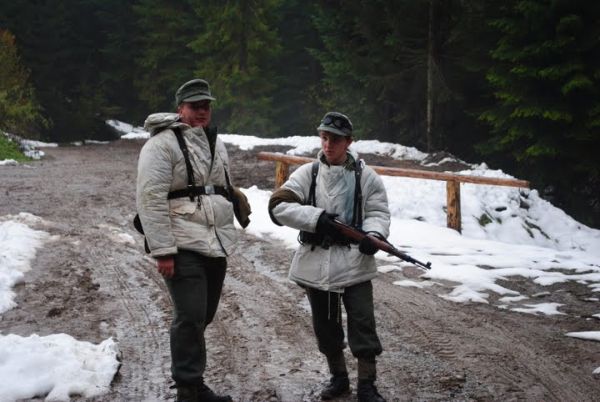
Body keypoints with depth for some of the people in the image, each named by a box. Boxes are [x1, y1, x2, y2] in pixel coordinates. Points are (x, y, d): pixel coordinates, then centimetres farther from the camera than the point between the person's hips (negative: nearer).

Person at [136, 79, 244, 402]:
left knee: (203, 317, 13)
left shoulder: (215, 143, 17)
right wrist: (163, 251, -20)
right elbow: (151, 199, -15)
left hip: (216, 245, 8)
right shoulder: (162, 144, -9)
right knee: (190, 318, -10)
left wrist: (227, 239, 21)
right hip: (184, 248, -8)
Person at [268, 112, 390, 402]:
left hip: (354, 264, -2)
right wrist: (317, 218, -18)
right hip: (316, 264, 2)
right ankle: (338, 377, 32)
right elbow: (278, 207, -7)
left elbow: (378, 212, 2)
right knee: (325, 326, 13)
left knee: (363, 325, -4)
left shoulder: (365, 177, 0)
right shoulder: (307, 174, 1)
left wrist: (373, 235, -20)